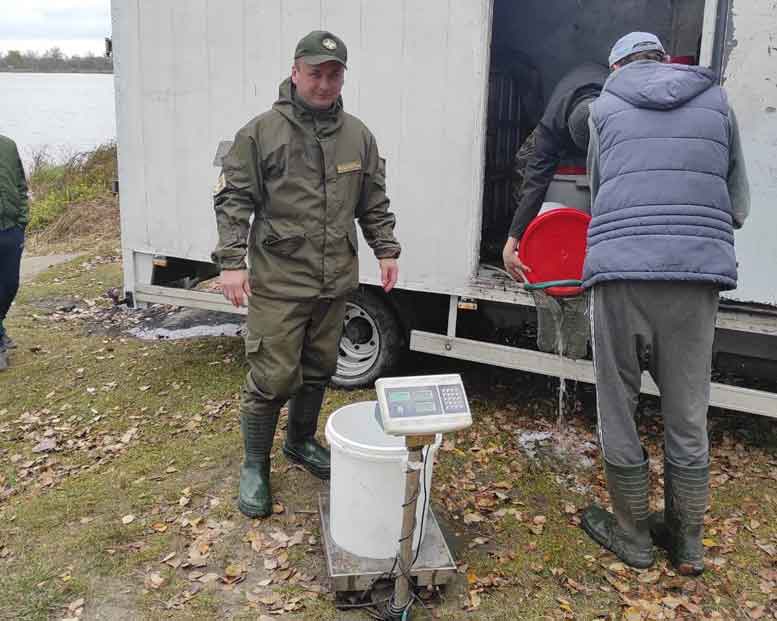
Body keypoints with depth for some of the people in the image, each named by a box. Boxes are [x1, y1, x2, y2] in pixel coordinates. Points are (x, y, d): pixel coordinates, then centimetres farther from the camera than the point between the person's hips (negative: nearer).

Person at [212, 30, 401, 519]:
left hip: (335, 282, 5)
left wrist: (386, 250, 9)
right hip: (278, 283, -5)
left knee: (318, 371, 17)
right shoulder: (261, 133, -5)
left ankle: (302, 442, 39)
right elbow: (233, 200, -6)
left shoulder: (358, 136, 9)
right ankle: (255, 466, 17)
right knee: (273, 378, -2)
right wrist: (232, 261, -14)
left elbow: (374, 203, 16)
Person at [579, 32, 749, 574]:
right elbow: (738, 205, 16)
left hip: (619, 269, -2)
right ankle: (688, 543, 25)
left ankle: (633, 534, 23)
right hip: (698, 270, 2)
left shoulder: (604, 107, 12)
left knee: (618, 407, 11)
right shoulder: (716, 100, 15)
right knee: (688, 413, 12)